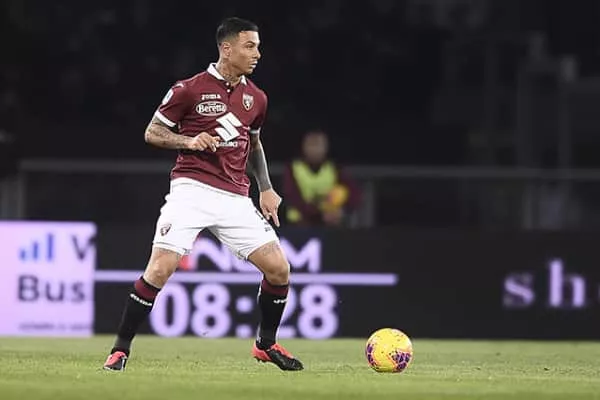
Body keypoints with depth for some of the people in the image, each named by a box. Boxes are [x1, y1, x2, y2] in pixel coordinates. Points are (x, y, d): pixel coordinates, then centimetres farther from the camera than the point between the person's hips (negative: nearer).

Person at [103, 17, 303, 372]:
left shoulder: (256, 98, 12)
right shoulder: (190, 89, -4)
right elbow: (152, 132, 3)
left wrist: (266, 189, 17)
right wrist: (190, 141, -14)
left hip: (235, 197, 5)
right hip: (192, 189, -5)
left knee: (279, 269, -3)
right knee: (160, 268, -17)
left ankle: (266, 344, 19)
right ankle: (121, 349, -5)